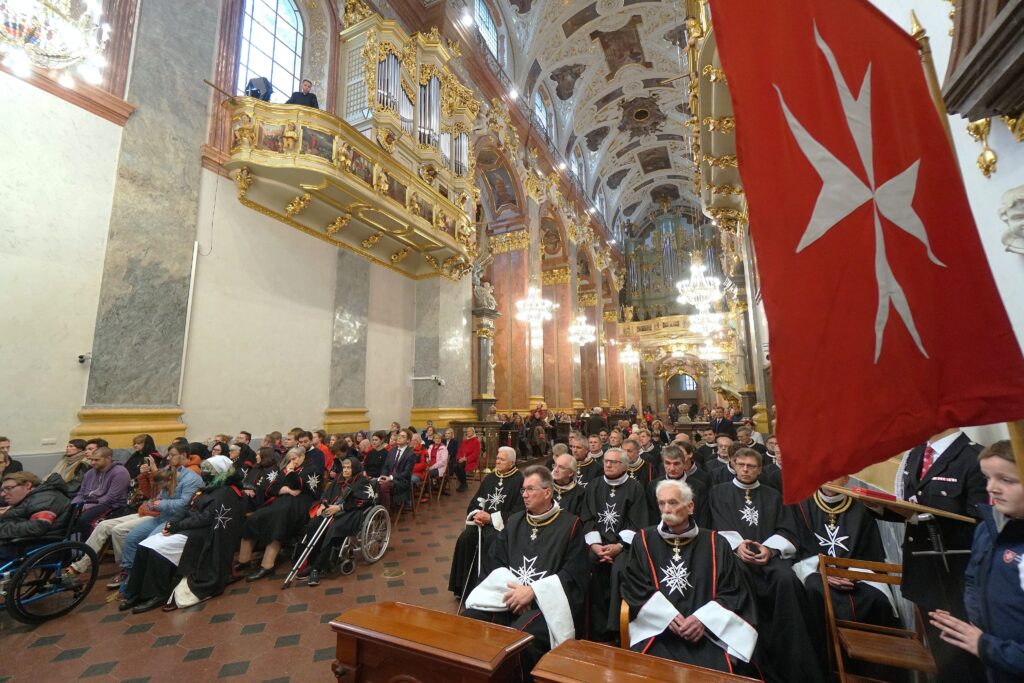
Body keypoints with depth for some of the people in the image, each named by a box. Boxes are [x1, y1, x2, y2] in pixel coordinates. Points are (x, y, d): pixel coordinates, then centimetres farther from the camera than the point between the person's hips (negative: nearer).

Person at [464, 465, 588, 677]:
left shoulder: (570, 524, 0)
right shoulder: (514, 521, 14)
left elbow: (574, 574, -5)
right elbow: (494, 562, 10)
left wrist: (532, 591, -13)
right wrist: (512, 588, -9)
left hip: (546, 600, -4)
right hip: (508, 592, 4)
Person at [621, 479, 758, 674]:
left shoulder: (715, 544, 6)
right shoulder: (644, 540, 5)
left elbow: (734, 592, 3)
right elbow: (633, 586, 1)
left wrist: (703, 619, -11)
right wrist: (667, 616, -12)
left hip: (707, 632, 1)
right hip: (657, 630, -1)